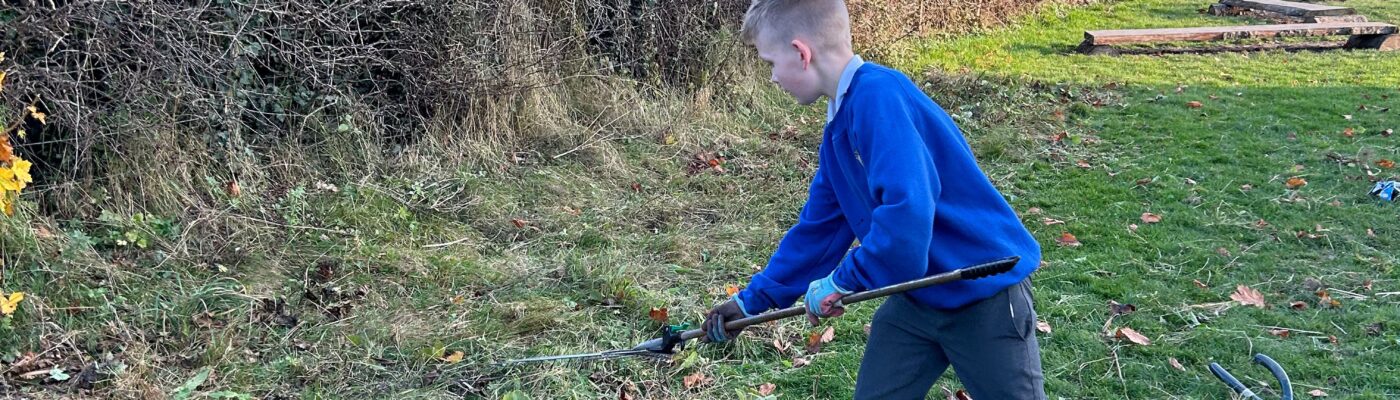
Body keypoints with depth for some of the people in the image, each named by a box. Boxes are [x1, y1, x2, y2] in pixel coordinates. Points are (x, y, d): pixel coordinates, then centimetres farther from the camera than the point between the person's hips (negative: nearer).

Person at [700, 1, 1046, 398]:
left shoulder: (877, 94, -25)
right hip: (920, 295, 9)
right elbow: (818, 228, 14)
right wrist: (753, 300, 16)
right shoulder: (840, 126, 5)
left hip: (986, 293, -8)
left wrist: (841, 280, -21)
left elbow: (907, 211, -35)